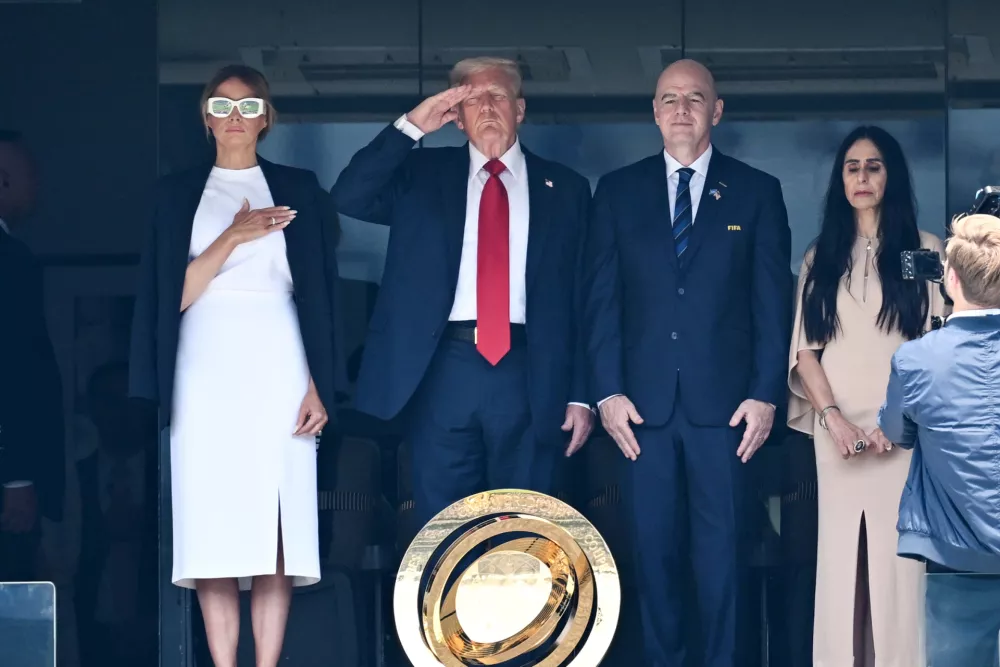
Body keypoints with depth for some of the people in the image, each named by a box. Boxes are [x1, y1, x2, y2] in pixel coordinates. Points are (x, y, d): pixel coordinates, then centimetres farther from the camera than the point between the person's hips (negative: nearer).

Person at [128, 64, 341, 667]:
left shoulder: (299, 190, 11)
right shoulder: (179, 193, 12)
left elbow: (320, 296, 6)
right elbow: (172, 296, 4)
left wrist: (318, 386, -3)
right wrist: (233, 238, -8)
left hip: (278, 372, 0)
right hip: (206, 372, 1)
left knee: (275, 526, -8)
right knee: (213, 523, -7)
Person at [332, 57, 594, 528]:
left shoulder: (564, 189, 11)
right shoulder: (422, 173, 12)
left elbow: (581, 298, 8)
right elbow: (348, 198, -3)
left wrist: (581, 395, 2)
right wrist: (412, 126, -8)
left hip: (529, 375, 0)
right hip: (441, 370, 0)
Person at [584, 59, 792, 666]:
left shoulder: (757, 192, 5)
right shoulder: (618, 191, 9)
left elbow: (772, 301, 3)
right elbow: (602, 298, 6)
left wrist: (766, 393, -4)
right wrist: (609, 391, -2)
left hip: (724, 401, -1)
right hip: (644, 402, 1)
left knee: (721, 543, 0)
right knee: (654, 543, 5)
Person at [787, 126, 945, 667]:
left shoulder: (925, 252, 6)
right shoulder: (820, 257, 14)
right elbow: (804, 349, 8)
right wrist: (834, 417, -7)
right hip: (835, 433, 2)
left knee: (897, 559, -6)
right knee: (838, 559, 0)